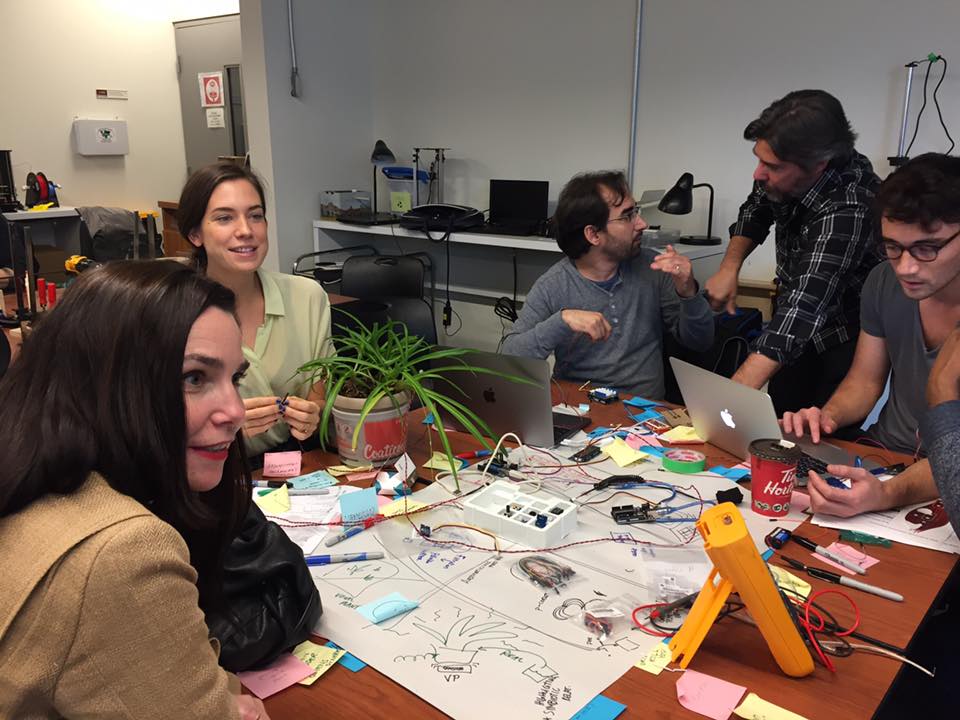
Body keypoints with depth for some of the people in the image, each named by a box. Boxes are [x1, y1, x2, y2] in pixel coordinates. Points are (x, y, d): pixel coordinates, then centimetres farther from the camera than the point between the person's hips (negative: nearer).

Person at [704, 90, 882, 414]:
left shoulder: (848, 208, -35)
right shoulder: (782, 172, -14)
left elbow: (804, 306, -45)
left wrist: (732, 396, -54)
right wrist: (729, 266, -9)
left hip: (844, 342, -6)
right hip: (794, 328, 6)